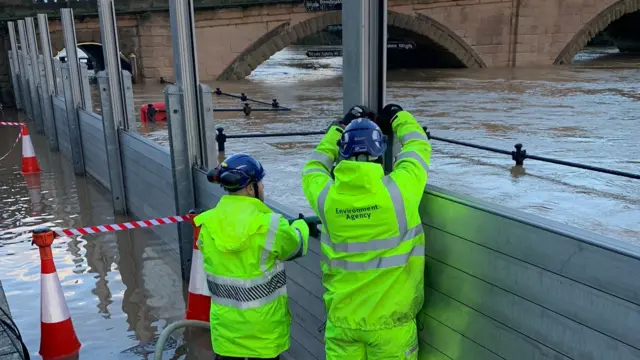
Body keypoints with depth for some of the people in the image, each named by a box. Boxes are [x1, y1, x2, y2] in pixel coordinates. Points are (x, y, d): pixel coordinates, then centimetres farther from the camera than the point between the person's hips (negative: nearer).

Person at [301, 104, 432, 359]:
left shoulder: (327, 197, -12)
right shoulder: (397, 191, -18)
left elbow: (313, 168, 13)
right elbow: (419, 146, 3)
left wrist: (341, 126, 20)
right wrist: (397, 117, 21)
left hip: (342, 319, 2)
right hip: (390, 320, -2)